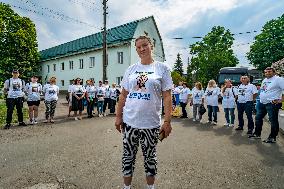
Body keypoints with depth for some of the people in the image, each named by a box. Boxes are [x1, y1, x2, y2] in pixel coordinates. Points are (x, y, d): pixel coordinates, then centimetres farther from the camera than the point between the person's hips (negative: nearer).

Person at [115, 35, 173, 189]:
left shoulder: (162, 68, -1)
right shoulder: (131, 69, 7)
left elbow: (167, 97, -5)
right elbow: (123, 95, 9)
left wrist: (167, 121, -11)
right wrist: (118, 116, 5)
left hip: (151, 123, -2)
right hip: (129, 121, 3)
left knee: (150, 157, 15)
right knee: (128, 156, 15)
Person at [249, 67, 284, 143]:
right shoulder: (264, 80, 16)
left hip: (272, 103, -8)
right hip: (262, 103, 8)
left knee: (273, 121, 0)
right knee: (258, 118, 13)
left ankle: (272, 138, 11)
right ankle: (257, 134, 25)